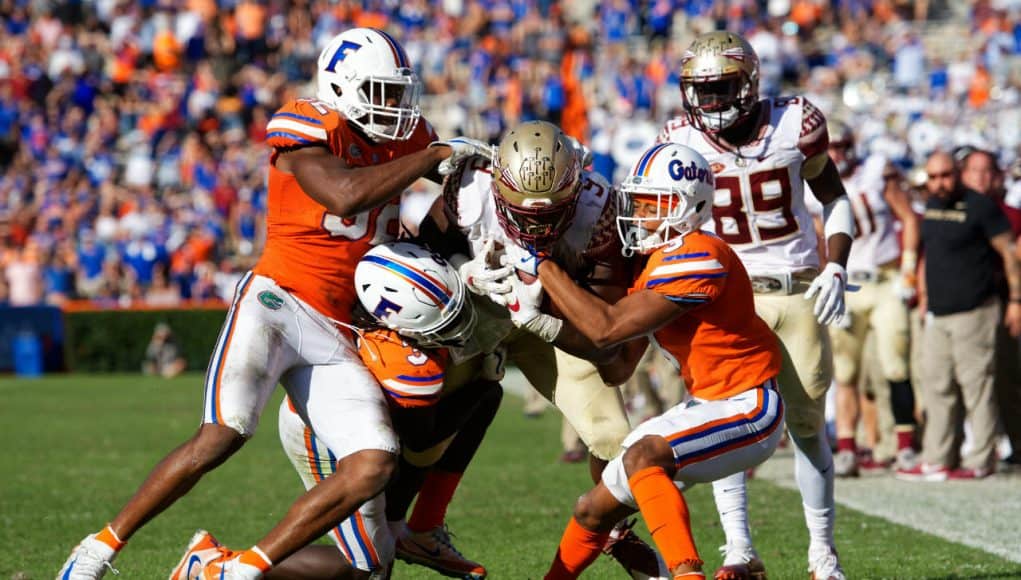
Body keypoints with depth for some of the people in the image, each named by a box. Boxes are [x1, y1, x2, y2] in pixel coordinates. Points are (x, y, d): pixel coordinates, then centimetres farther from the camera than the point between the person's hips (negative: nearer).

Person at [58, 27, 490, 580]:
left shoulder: (402, 140, 15)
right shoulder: (307, 129, -7)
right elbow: (345, 194, -25)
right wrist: (435, 156, -17)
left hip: (335, 338, 7)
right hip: (276, 303, -7)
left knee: (374, 466, -13)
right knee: (222, 435, -25)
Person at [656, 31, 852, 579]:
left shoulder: (795, 124, -9)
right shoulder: (682, 141, -8)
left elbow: (833, 199, 5)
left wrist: (835, 267, -8)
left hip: (798, 290, 0)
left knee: (807, 421, 5)